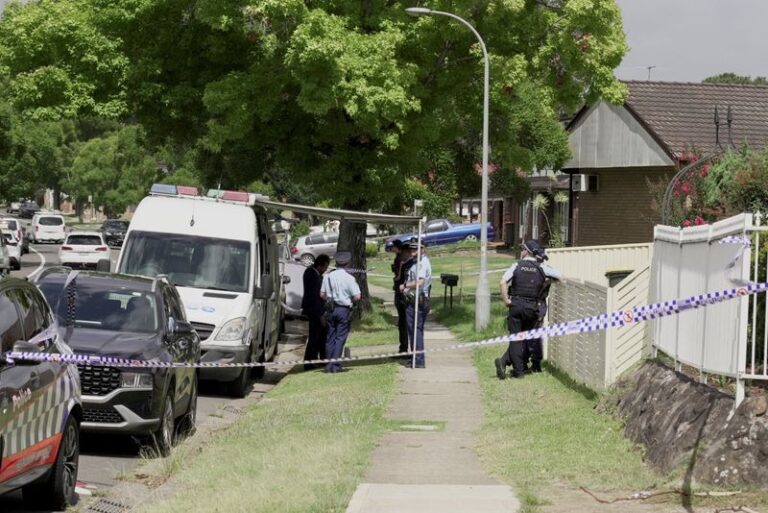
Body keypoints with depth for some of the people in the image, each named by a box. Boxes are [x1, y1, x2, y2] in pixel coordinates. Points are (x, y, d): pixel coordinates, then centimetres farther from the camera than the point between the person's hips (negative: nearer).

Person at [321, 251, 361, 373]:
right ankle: (335, 365, -4)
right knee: (340, 337, 1)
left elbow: (322, 294, 5)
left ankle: (328, 364, 12)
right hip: (344, 310, -4)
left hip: (331, 309, 4)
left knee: (330, 337, 11)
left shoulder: (328, 276, 1)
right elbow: (357, 296, -13)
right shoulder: (349, 278, -11)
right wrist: (350, 299, 7)